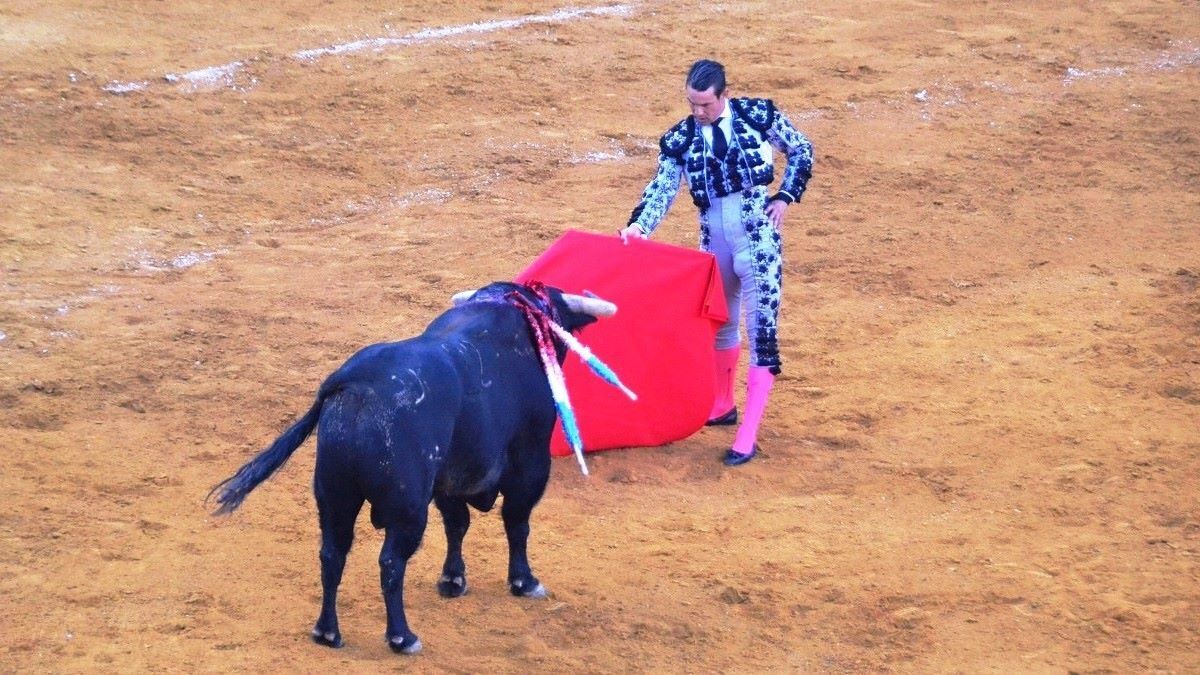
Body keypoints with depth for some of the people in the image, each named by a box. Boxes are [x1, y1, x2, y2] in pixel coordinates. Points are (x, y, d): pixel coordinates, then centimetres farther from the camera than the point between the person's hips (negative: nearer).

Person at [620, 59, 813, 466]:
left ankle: (747, 436, -14)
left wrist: (787, 196, -3)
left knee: (761, 328, -11)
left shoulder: (757, 115, -2)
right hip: (714, 237, 4)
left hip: (758, 230, -4)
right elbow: (663, 188, -7)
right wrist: (640, 225, -25)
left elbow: (800, 149, 9)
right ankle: (722, 405, 44)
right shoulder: (680, 139, 3)